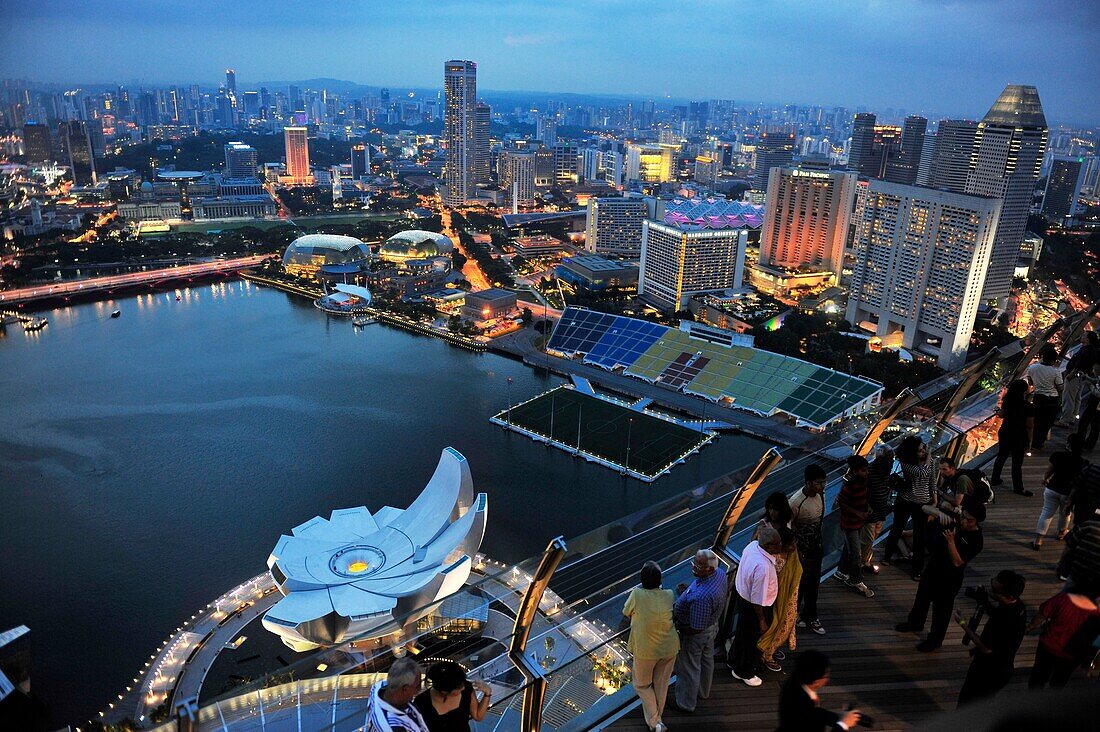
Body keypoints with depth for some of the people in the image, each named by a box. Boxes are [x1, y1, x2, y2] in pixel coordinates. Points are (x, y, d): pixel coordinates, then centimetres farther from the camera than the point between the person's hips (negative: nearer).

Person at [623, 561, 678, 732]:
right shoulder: (669, 595, -15)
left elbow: (626, 612, -5)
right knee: (661, 684, 25)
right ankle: (657, 718, 43)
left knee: (641, 684, 22)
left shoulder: (636, 594, -23)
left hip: (646, 651, -3)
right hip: (669, 648, 3)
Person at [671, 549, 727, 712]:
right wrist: (688, 590, -8)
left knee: (688, 669, 17)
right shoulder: (719, 572, -18)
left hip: (695, 636, -8)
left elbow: (696, 628, -33)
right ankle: (703, 691, 57)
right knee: (706, 660, 31)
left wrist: (675, 627, -16)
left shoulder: (701, 597, -44)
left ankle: (686, 703, 41)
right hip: (711, 625, 9)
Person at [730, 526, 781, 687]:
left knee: (742, 633, 30)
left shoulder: (753, 545, -13)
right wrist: (762, 621, -16)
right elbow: (757, 600, -30)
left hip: (742, 594, 8)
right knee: (752, 639, 17)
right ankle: (745, 672, 41)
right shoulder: (762, 567, -40)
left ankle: (736, 662, 53)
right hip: (752, 607, -8)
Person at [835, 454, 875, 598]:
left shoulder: (863, 481, -4)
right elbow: (841, 502, -21)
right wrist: (857, 513, -23)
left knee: (848, 548, 23)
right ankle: (856, 582, 16)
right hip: (850, 524, -8)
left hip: (859, 521, 8)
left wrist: (867, 506, -3)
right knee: (856, 554, 1)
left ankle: (842, 572, 40)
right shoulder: (849, 485, -29)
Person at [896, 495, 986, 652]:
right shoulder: (954, 522, -12)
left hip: (949, 579, -7)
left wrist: (951, 541, -40)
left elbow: (957, 562, -31)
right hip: (933, 569, 7)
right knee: (922, 597, 27)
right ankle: (915, 623, 53)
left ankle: (935, 639, 38)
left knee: (941, 609, 15)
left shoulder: (975, 540, -27)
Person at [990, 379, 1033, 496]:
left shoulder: (1007, 400, -7)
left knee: (1001, 456, 23)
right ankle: (1018, 488, 17)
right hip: (1018, 436, -6)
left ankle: (995, 479, 36)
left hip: (1004, 433, 6)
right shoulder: (1024, 405, -25)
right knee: (1017, 462, 6)